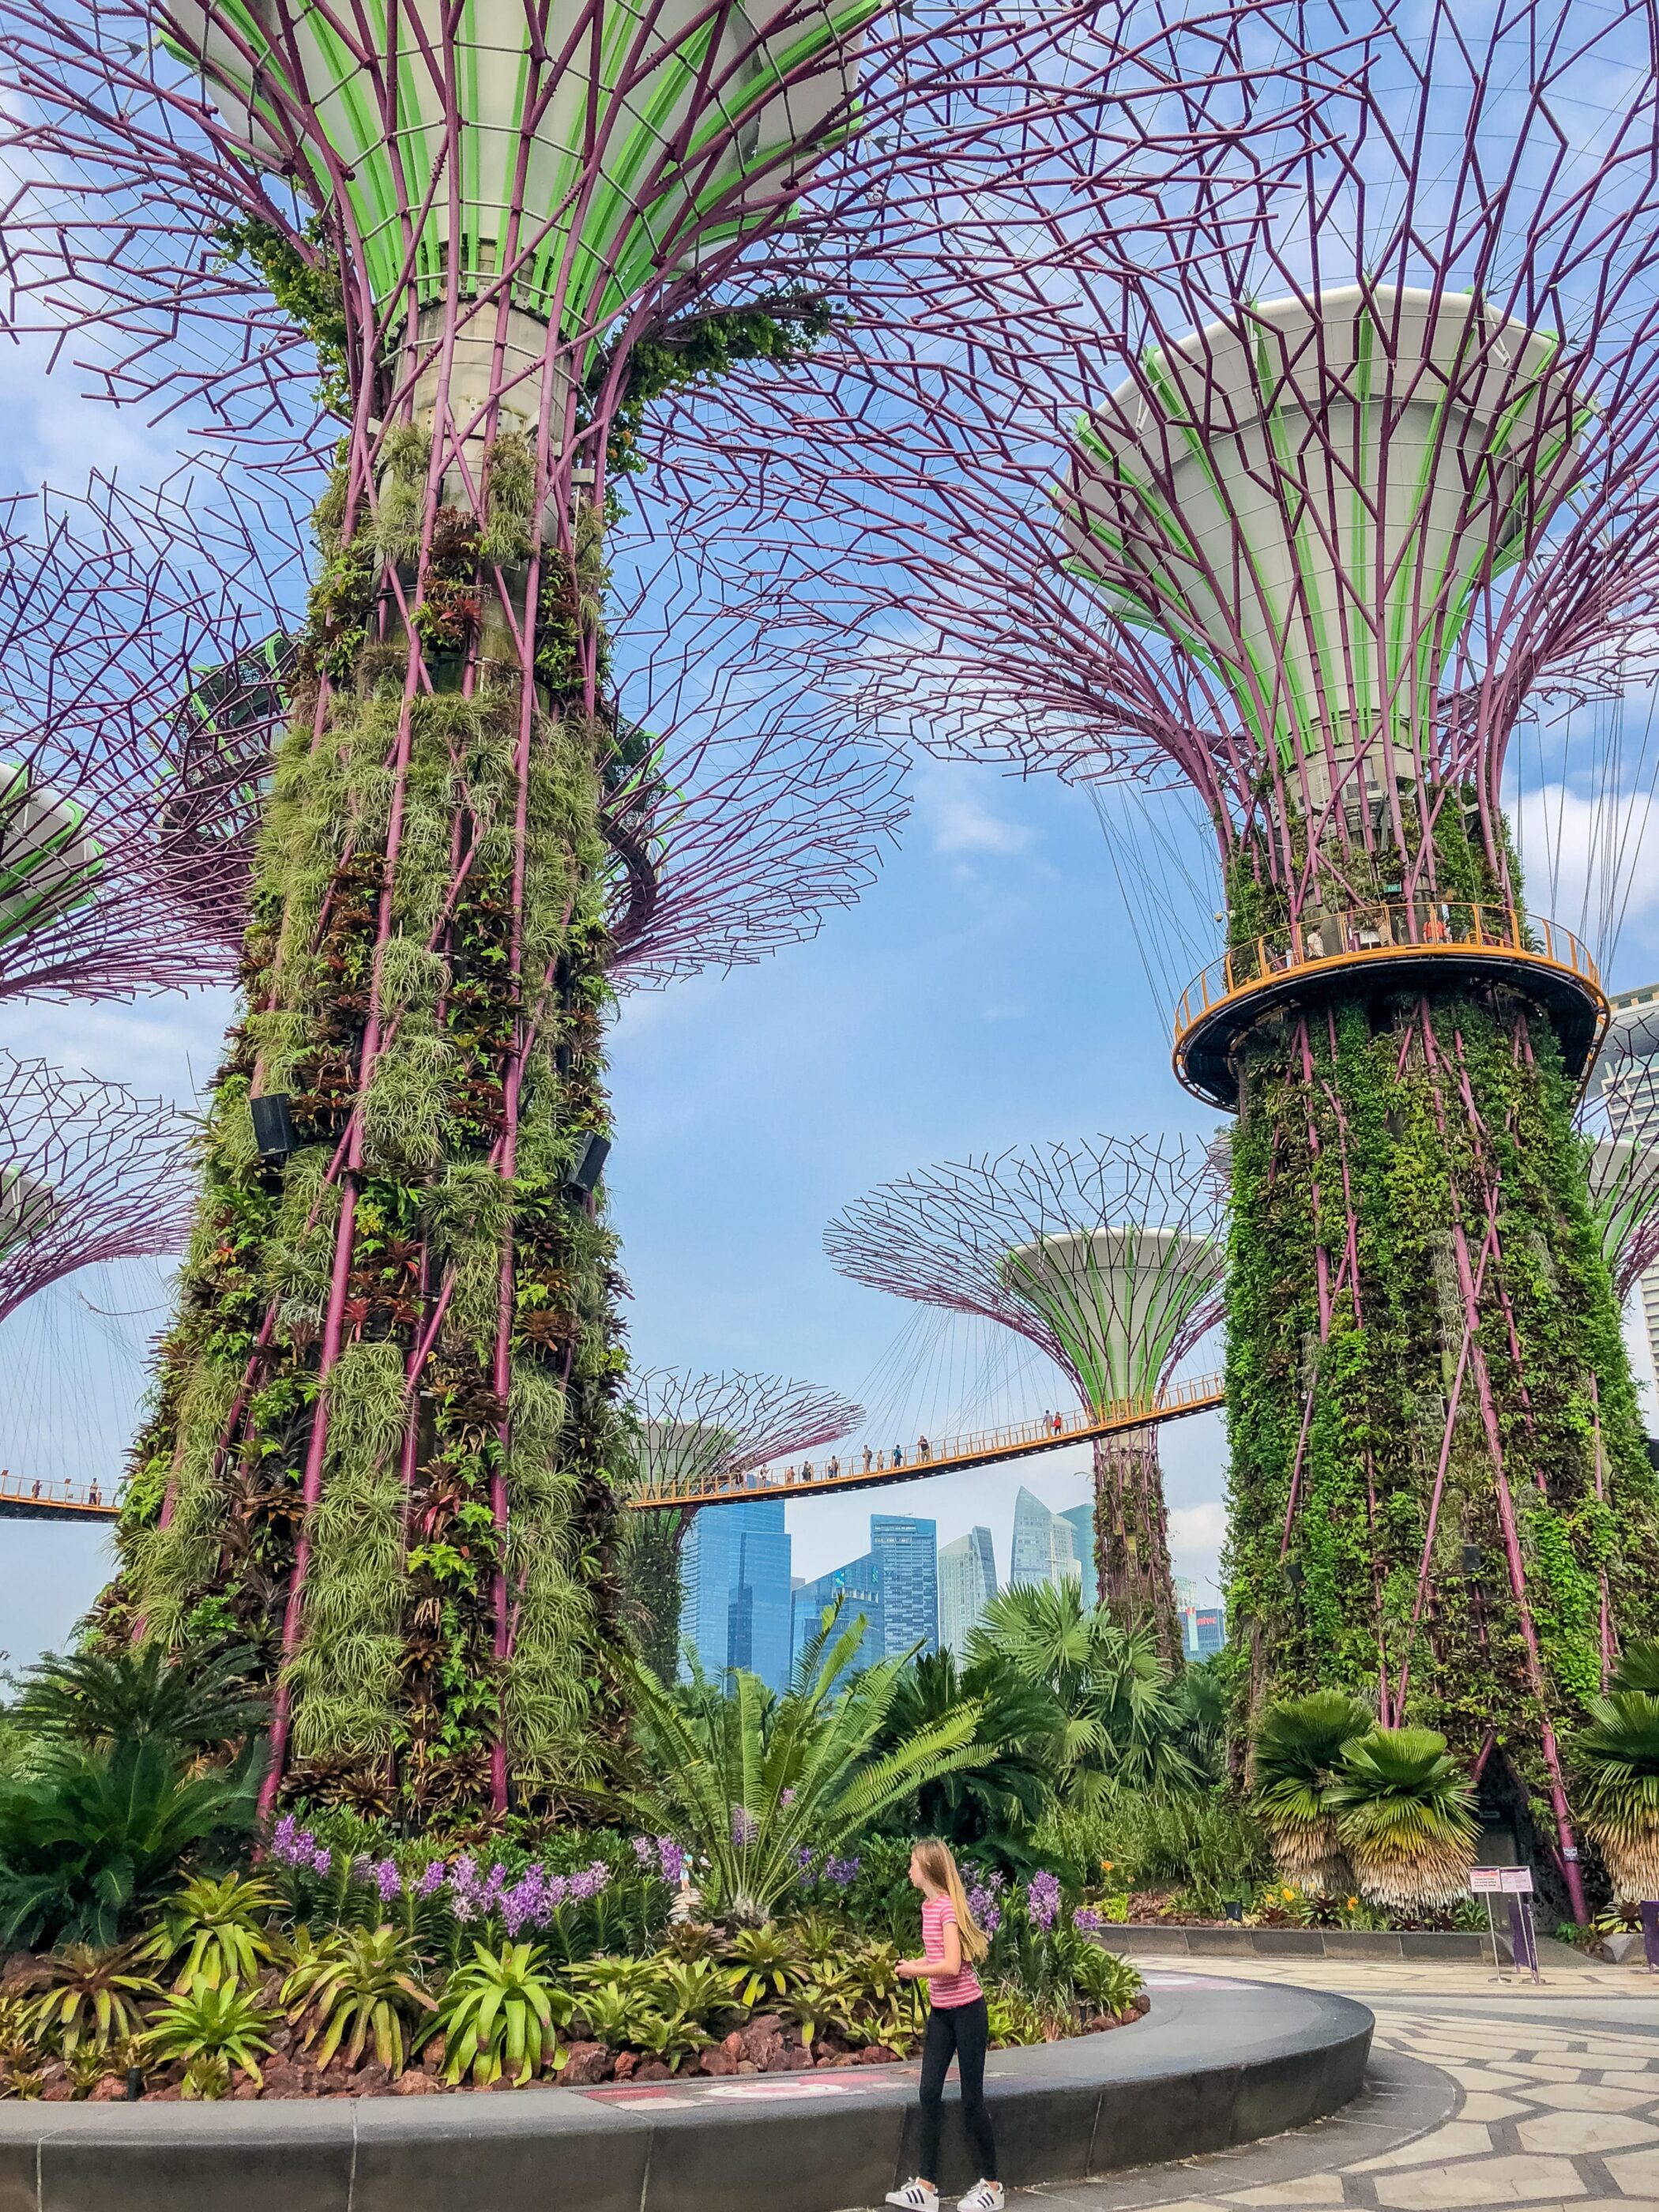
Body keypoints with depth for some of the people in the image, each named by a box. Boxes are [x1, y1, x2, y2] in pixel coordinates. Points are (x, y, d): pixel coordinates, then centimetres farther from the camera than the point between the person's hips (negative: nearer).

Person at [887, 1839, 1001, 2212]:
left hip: (966, 2011, -8)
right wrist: (916, 1964, 0)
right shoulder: (928, 1905, 6)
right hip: (940, 2012, 8)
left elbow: (951, 1966, -27)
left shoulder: (948, 1907, -20)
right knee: (929, 2095, 5)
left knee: (972, 2099, 2)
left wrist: (915, 1971, -13)